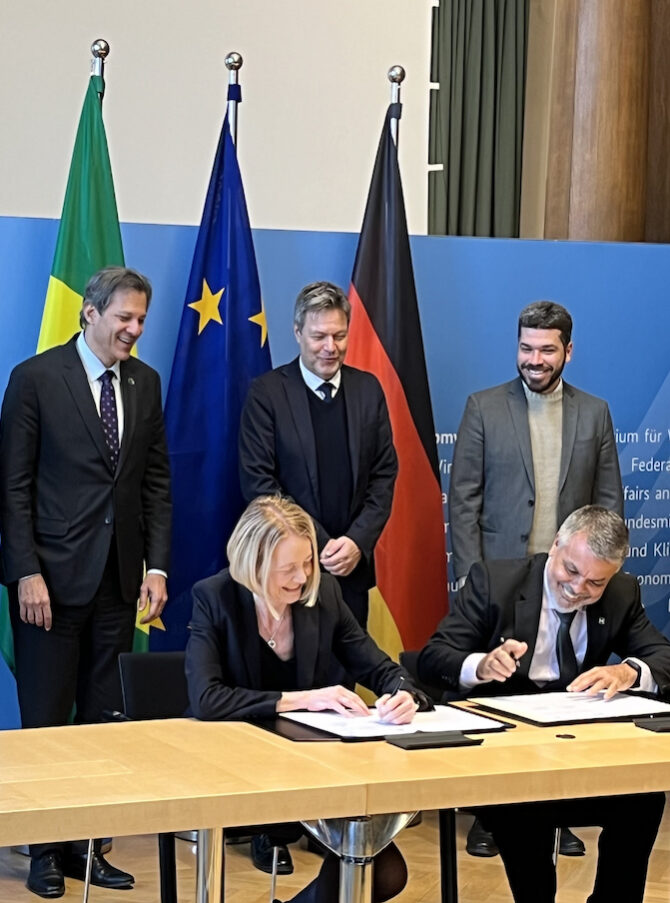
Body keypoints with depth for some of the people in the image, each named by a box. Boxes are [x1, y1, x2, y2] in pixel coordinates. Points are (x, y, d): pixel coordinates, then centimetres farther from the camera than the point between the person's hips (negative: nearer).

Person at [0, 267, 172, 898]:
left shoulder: (145, 383, 9)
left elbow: (157, 481, 12)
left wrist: (156, 566, 4)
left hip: (119, 579, 5)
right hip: (52, 577, -4)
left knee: (105, 720, 6)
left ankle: (86, 845, 15)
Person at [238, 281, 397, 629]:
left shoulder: (368, 389, 7)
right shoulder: (266, 392, -4)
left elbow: (384, 473, 7)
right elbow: (258, 482, -8)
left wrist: (358, 541, -8)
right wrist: (319, 546, -13)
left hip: (353, 563, 3)